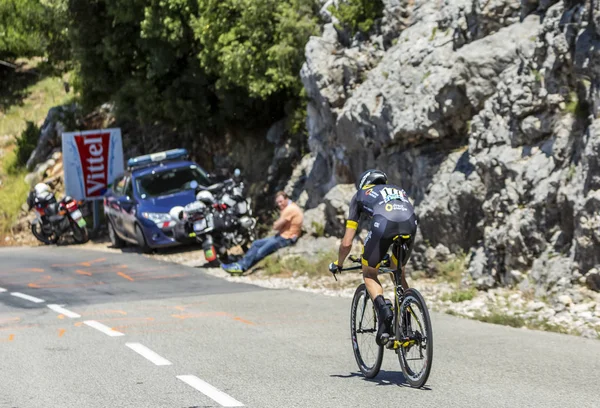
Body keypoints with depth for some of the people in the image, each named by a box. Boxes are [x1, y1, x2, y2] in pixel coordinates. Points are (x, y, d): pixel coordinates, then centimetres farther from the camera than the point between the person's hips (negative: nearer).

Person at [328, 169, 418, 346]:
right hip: (410, 223, 3)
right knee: (399, 273, 27)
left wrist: (338, 264, 47)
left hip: (383, 224, -3)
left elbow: (346, 243, 30)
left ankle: (383, 310, -10)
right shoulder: (398, 190, 42)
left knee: (370, 275, 18)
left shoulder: (360, 194, 33)